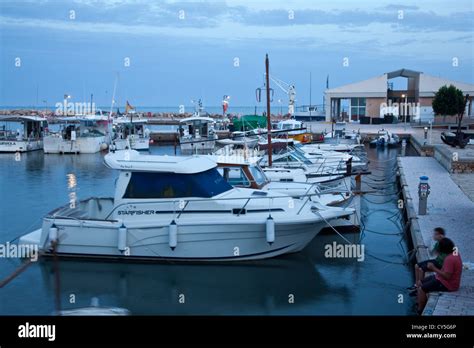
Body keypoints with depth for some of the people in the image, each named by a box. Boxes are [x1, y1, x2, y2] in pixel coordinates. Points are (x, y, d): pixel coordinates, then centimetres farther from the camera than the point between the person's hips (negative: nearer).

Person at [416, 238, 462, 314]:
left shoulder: (450, 259, -29)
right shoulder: (455, 252, 2)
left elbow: (447, 276, -30)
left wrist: (434, 268, -23)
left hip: (447, 284, -10)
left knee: (421, 289, -11)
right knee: (422, 282, 14)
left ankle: (420, 311, 3)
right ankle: (423, 304, 19)